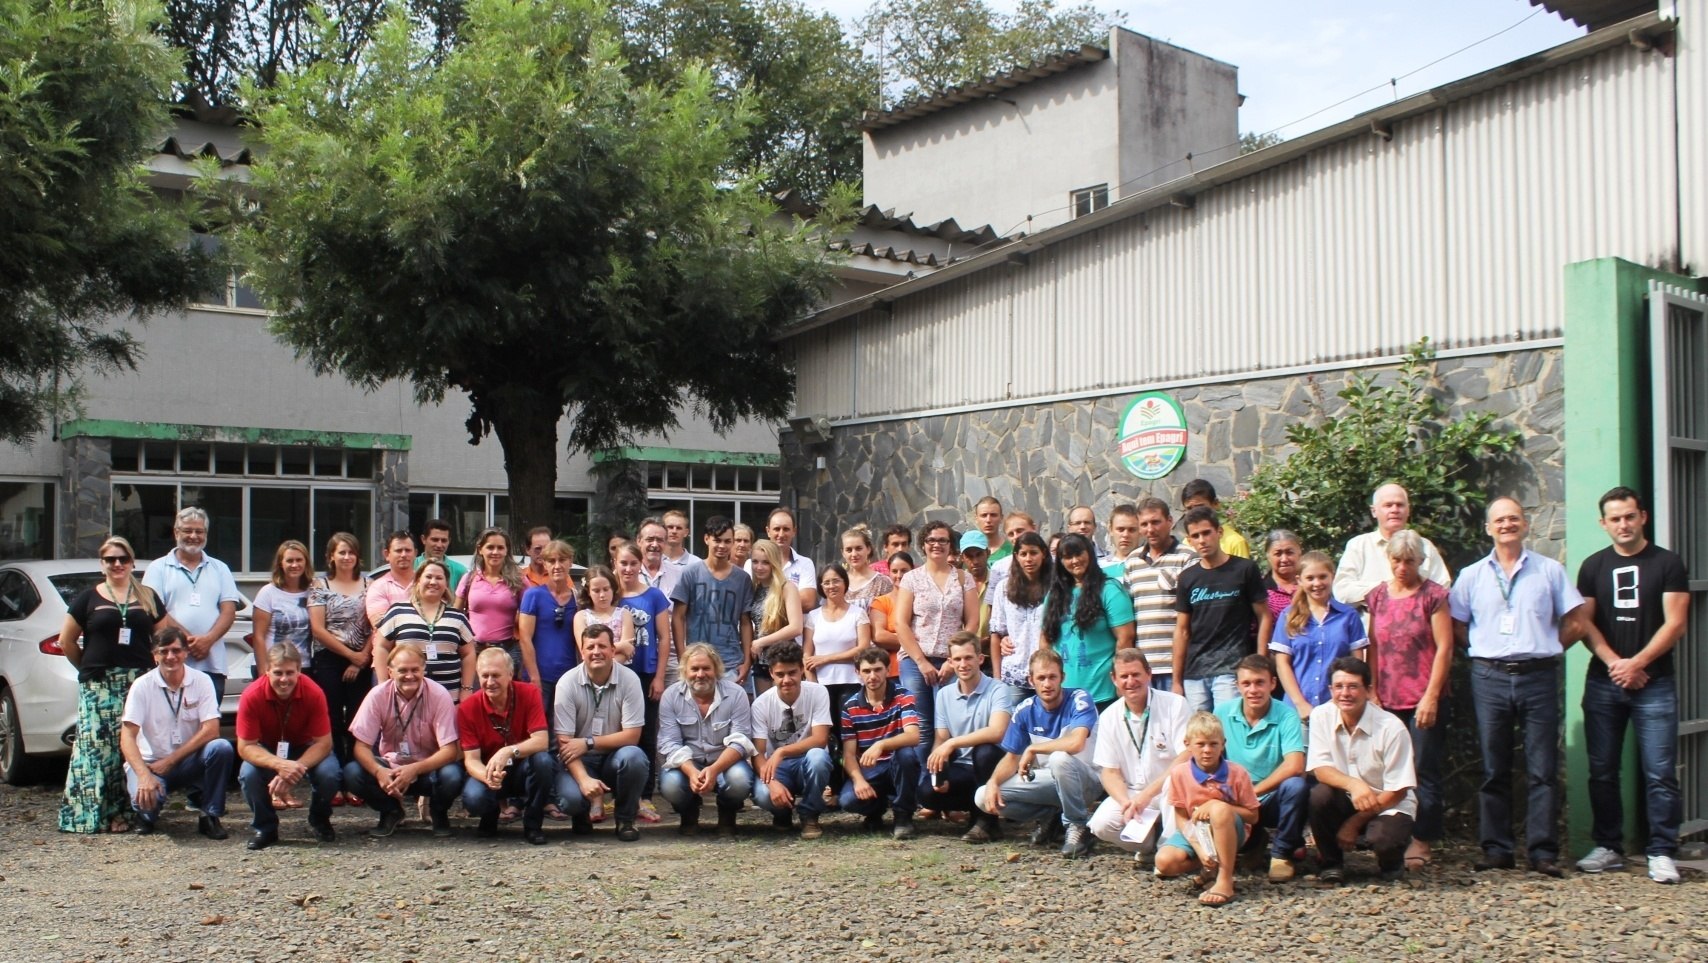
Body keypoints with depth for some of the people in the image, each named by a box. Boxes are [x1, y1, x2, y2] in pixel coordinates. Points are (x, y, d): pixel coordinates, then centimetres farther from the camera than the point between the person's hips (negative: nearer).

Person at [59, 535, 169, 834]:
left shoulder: (147, 597, 14)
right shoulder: (88, 598, 9)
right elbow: (66, 640, 10)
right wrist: (87, 668, 8)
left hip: (139, 683, 2)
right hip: (98, 686, -1)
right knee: (98, 745, -8)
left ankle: (123, 810, 1)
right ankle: (96, 813, -5)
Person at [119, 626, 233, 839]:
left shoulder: (201, 681, -5)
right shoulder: (142, 686, -8)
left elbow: (211, 730, -12)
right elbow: (127, 736, -14)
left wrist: (170, 761, -16)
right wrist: (143, 775, -29)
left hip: (189, 761, 2)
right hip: (150, 763, -1)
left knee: (221, 748, -29)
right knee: (146, 797, -34)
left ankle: (209, 816, -12)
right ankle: (147, 815, 7)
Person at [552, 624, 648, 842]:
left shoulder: (629, 679, -10)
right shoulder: (568, 683, -11)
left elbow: (632, 735, -12)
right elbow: (565, 742, -14)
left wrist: (588, 743, -21)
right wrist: (584, 779, -29)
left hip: (615, 758, 1)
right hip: (579, 760, -1)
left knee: (633, 757, -33)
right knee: (570, 798, -31)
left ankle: (625, 818, -6)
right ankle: (582, 814, 10)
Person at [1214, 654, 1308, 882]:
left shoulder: (1286, 716, -12)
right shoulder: (1223, 712, -3)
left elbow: (1294, 766, -25)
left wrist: (1253, 791, -25)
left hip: (1273, 801, -2)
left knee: (1296, 785, -33)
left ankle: (1282, 854, -7)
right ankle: (1253, 844, 10)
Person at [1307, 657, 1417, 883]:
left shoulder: (1391, 728, -18)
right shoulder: (1321, 716, -10)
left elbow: (1397, 791, -14)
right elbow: (1320, 768, -14)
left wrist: (1355, 822, -16)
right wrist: (1353, 784, -35)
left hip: (1387, 805, -2)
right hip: (1346, 801, 3)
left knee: (1383, 839, -33)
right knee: (1319, 795, -29)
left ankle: (1391, 862, 7)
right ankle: (1331, 863, -4)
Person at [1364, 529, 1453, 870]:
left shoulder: (1433, 595, -3)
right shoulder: (1378, 596, 10)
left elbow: (1444, 648, -7)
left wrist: (1431, 696, -12)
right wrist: (1372, 692, 6)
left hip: (1424, 700, -4)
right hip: (1388, 700, 4)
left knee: (1425, 770, -1)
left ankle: (1421, 840, 5)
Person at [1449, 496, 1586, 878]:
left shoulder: (1550, 570, 6)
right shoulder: (1472, 575, 10)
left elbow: (1574, 623, 6)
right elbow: (1457, 626, 12)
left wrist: (1542, 647, 5)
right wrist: (1488, 649, 5)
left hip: (1539, 676, -1)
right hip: (1489, 677, 1)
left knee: (1543, 770, -1)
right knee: (1493, 770, 6)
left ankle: (1543, 850, 3)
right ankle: (1496, 849, 11)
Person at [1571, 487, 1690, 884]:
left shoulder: (1667, 564, 2)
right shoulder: (1593, 567, 10)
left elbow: (1676, 623, -5)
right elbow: (1584, 622, 5)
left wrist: (1636, 664, -12)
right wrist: (1613, 662, -9)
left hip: (1654, 682, -3)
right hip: (1603, 683, 3)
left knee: (1659, 773, -6)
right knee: (1602, 771, 6)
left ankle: (1661, 852, 0)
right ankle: (1608, 847, 15)